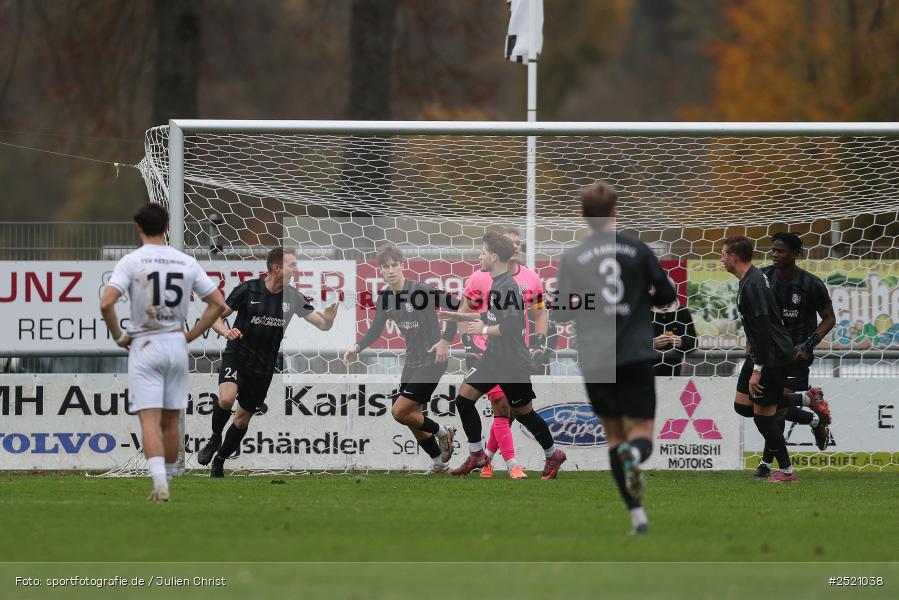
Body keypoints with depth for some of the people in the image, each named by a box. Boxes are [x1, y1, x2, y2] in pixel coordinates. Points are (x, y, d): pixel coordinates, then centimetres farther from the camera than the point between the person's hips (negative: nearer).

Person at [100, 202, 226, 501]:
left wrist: (119, 336, -3)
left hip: (144, 345, -3)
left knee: (149, 419, -8)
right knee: (171, 421, 13)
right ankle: (166, 482, 20)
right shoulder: (186, 262, 4)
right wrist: (191, 335, 10)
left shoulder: (131, 261, -7)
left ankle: (160, 483, -23)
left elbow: (106, 303, -18)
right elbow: (218, 303, 5)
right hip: (177, 346, 3)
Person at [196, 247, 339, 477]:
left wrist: (330, 314, -24)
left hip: (263, 367, 3)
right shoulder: (248, 289, -10)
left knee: (243, 419, 8)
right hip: (237, 355, -3)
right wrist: (226, 331, -27)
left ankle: (219, 462, 28)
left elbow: (323, 324, 0)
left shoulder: (293, 297, -1)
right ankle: (215, 439, -1)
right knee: (226, 399, -29)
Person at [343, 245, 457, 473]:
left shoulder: (420, 290, -20)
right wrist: (357, 347, -6)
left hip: (432, 360, -8)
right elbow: (375, 331, 11)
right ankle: (439, 463, 26)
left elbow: (456, 307, -19)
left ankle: (442, 432, 9)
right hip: (412, 360, 8)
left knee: (400, 412, -13)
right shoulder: (384, 298, 2)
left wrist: (446, 340, -23)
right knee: (413, 418, 11)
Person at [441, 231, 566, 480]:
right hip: (493, 357, 9)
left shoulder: (507, 288, -23)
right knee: (464, 398, 2)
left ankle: (553, 455, 26)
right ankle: (477, 455, 12)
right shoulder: (496, 284, 8)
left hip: (512, 363, -9)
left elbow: (512, 326, -29)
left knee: (523, 412, 6)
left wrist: (483, 330, -18)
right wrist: (462, 317, 21)